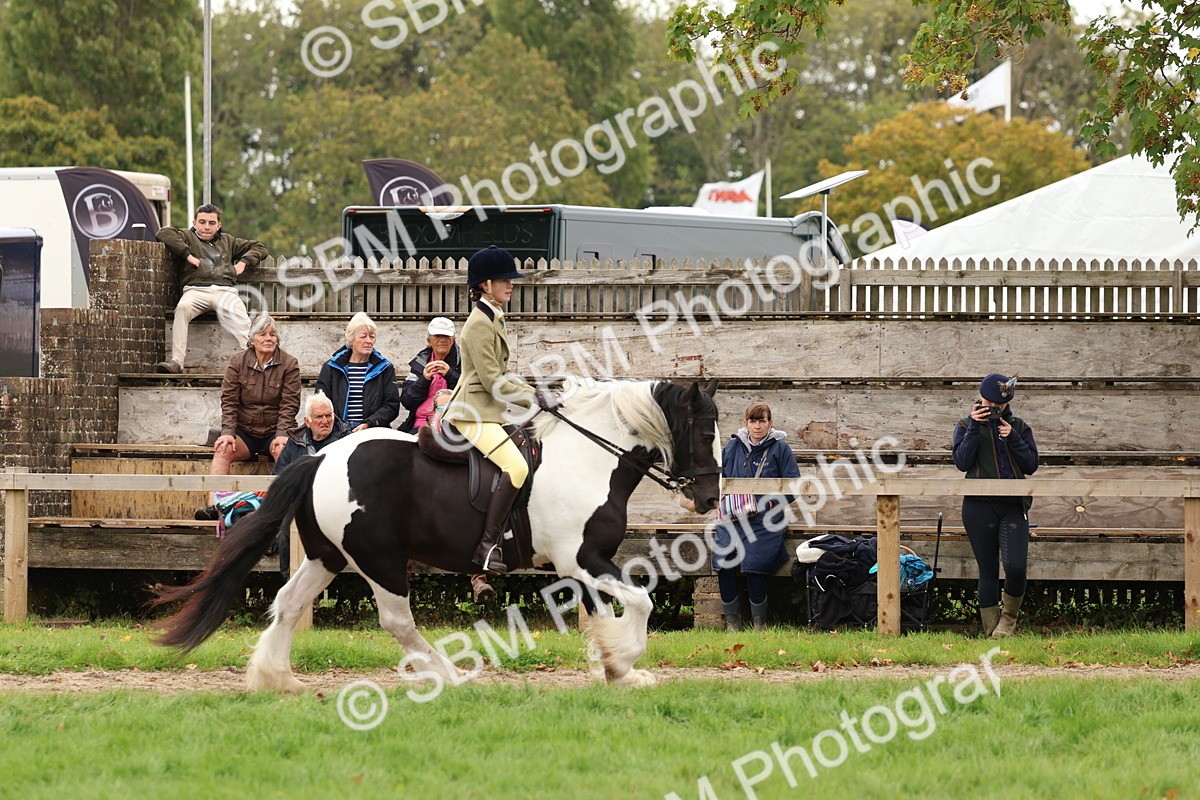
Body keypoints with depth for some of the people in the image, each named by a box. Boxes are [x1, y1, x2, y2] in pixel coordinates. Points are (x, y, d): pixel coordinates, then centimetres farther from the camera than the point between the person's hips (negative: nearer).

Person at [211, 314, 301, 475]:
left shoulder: (289, 364, 1)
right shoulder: (237, 362, 5)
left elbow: (289, 405, -3)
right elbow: (229, 401, 2)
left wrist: (282, 435, -18)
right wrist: (228, 432, -13)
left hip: (275, 432, -1)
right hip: (244, 431, 1)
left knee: (283, 450, -34)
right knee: (223, 450, -27)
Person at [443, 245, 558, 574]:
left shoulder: (493, 321, 17)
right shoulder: (480, 324, -14)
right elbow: (493, 381, -18)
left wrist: (535, 393, 13)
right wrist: (535, 400, -14)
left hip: (486, 412, 11)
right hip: (474, 414, -11)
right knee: (516, 467, -26)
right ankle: (488, 545, -27)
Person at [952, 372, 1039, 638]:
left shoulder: (1019, 427, 13)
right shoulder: (966, 426, 9)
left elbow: (1031, 466, 4)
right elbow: (962, 462, -6)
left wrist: (1013, 437, -7)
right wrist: (975, 427, -11)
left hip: (1013, 506, 1)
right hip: (979, 506, -1)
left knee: (1016, 567, -15)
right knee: (988, 570, 1)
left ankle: (1009, 617, 10)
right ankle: (992, 631, 9)